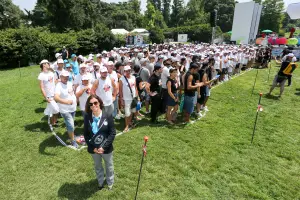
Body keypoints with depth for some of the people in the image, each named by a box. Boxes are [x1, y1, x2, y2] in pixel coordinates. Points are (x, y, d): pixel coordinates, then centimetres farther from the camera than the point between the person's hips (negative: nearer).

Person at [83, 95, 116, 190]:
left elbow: (112, 133, -15)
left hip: (106, 148, -2)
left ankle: (110, 182, 49)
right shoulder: (87, 117, -10)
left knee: (109, 166, 21)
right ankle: (100, 182, 53)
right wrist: (92, 147, -12)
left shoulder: (108, 116, -17)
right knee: (97, 166, 26)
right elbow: (85, 134, -5)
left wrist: (104, 147, -19)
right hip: (93, 149, 2)